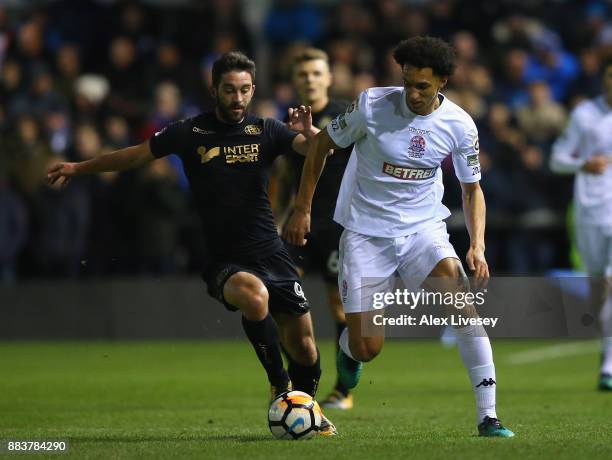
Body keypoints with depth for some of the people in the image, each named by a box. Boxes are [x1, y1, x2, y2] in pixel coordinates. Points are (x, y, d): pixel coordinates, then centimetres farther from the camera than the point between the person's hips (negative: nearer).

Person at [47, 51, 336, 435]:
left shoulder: (266, 131, 4)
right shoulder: (190, 133, 3)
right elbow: (136, 155, 16)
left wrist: (308, 133, -29)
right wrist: (78, 168, 20)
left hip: (269, 252, 2)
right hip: (222, 259, -2)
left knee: (304, 346, 3)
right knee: (254, 296, -37)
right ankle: (280, 386, -18)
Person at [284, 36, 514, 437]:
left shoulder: (460, 125, -8)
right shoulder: (372, 105, -14)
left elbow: (472, 189, 5)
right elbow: (323, 144, 1)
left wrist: (478, 245, -10)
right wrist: (303, 209, 2)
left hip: (423, 228, 1)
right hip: (365, 234, -1)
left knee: (465, 309, -25)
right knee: (368, 350, -4)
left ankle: (488, 417, -20)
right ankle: (347, 345, 37)